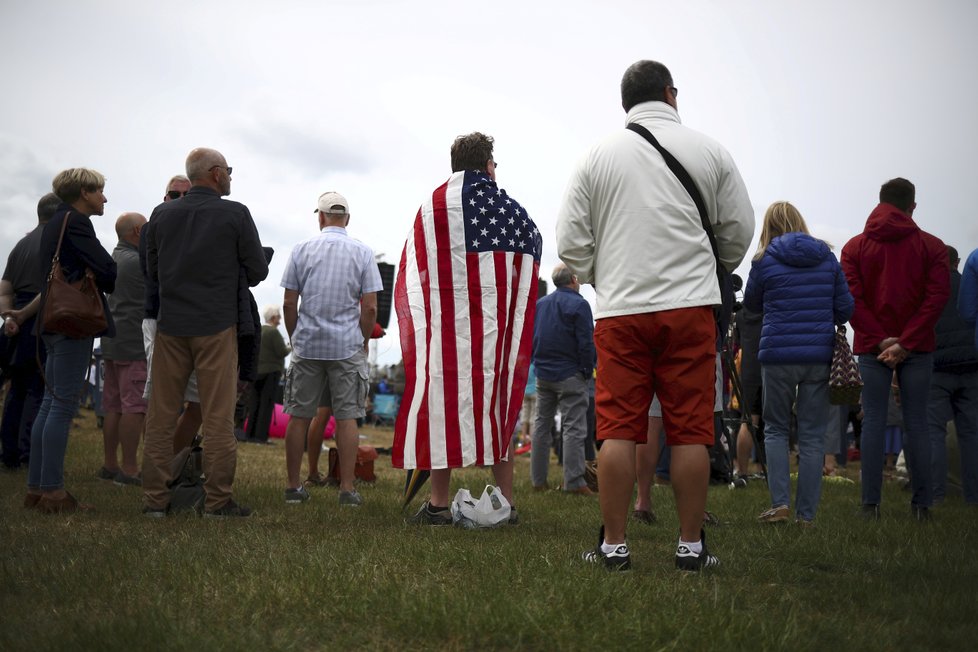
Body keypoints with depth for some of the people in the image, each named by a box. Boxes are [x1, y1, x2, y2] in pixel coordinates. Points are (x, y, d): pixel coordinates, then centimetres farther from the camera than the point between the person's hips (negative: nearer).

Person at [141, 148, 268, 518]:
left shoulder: (162, 214, 7)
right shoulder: (235, 214, -4)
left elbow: (151, 270, 13)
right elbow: (258, 271, 0)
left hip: (170, 324, 4)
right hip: (217, 326, -3)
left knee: (161, 416, 9)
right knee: (218, 417, 1)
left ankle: (155, 499, 12)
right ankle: (217, 501, 5)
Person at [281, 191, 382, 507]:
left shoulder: (302, 249, 3)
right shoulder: (362, 252, 0)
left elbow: (289, 303, 2)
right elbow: (370, 307, -4)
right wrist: (363, 342, 9)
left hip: (307, 345, 1)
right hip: (347, 347, -1)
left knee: (298, 416, 7)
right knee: (347, 417, 2)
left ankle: (293, 486, 10)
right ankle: (347, 489, 2)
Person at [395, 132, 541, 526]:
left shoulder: (431, 207, 4)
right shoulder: (508, 207, 6)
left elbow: (413, 273, 3)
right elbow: (529, 262, 8)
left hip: (443, 319, 0)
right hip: (496, 321, 1)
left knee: (443, 396, 1)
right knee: (499, 402, 6)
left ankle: (439, 503, 1)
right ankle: (505, 502, 8)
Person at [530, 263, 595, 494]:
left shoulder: (539, 304, 10)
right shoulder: (578, 304, -11)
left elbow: (530, 338, 13)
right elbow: (586, 343, -15)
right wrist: (587, 372, -5)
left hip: (543, 374, 7)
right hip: (570, 375, -6)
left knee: (542, 425, 13)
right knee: (573, 428, -5)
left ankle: (538, 479, 16)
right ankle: (573, 482, -7)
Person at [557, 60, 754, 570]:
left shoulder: (599, 156, 6)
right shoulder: (709, 151, 7)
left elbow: (570, 242, 5)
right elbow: (739, 229, 12)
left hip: (619, 310, 0)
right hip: (690, 307, 0)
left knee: (618, 429, 2)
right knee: (690, 429, 4)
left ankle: (613, 545, 7)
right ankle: (691, 546, 9)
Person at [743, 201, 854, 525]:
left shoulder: (765, 260, -2)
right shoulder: (827, 257, 5)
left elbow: (751, 303, 13)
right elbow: (845, 308, 7)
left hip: (778, 355, -2)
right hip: (819, 356, 2)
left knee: (775, 429, 13)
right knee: (812, 435, 7)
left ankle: (780, 502, 2)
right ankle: (806, 514, 9)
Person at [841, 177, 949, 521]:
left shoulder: (854, 247, 5)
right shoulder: (932, 246, 4)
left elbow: (851, 299, -5)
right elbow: (937, 297, -7)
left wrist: (880, 340, -8)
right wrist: (906, 342, -11)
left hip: (871, 347, 0)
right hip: (918, 348, 0)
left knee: (873, 421, 2)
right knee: (916, 422, 4)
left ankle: (870, 503, -1)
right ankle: (921, 504, 5)